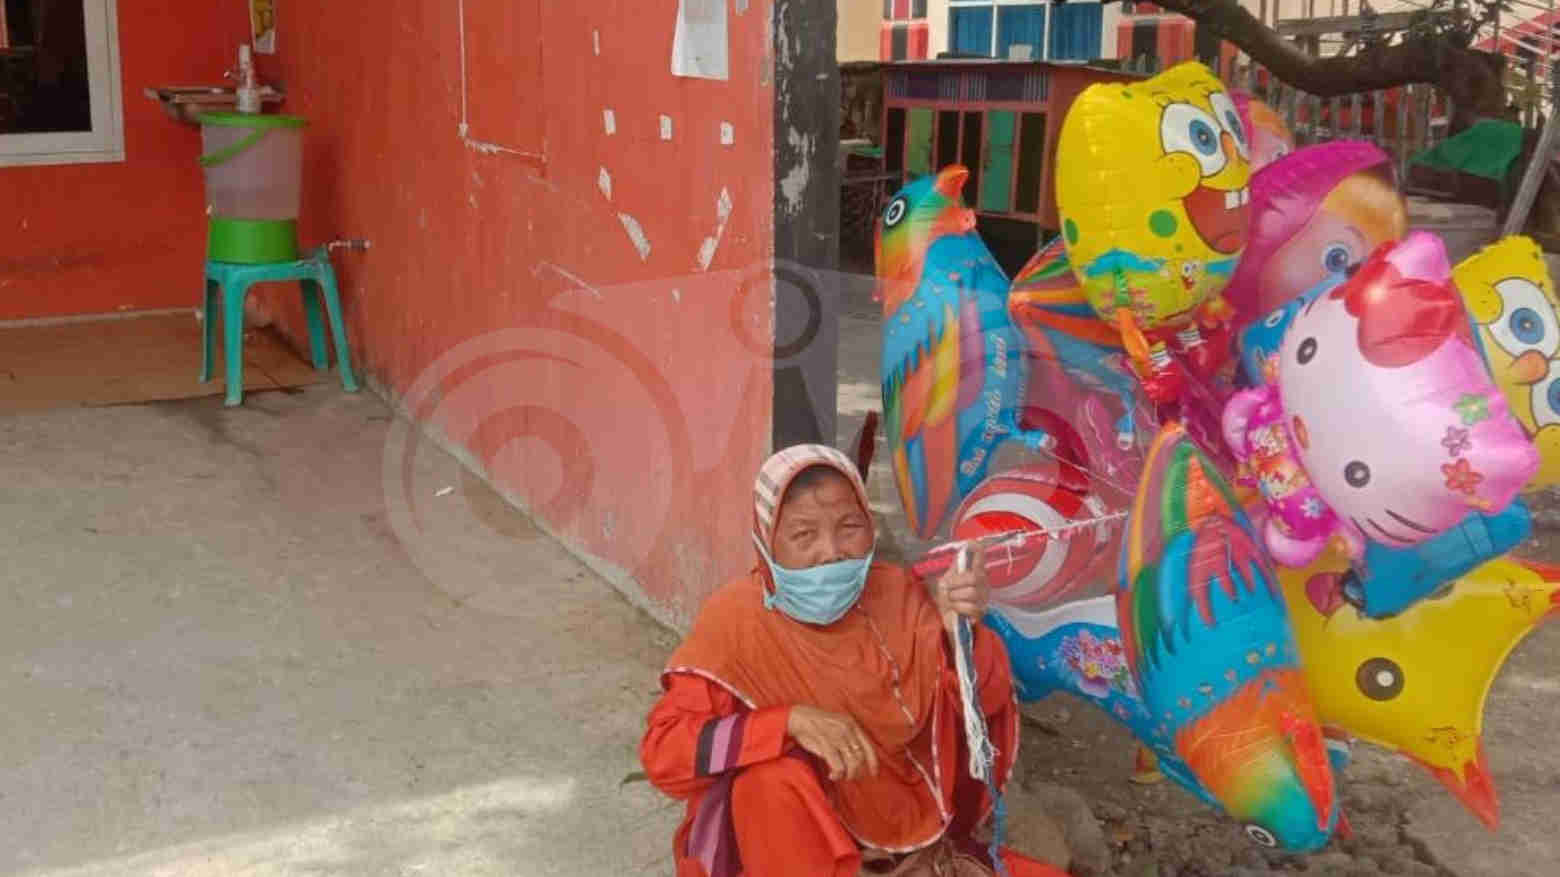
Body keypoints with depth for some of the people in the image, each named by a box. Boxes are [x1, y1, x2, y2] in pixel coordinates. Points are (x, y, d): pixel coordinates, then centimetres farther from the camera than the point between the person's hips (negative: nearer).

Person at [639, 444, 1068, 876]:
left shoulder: (897, 594, -8)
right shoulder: (736, 619, -17)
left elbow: (985, 703, -11)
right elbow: (662, 752, -21)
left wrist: (958, 628, -32)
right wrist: (791, 720, -33)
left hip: (909, 820, 3)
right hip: (796, 840, -2)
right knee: (770, 772, -31)